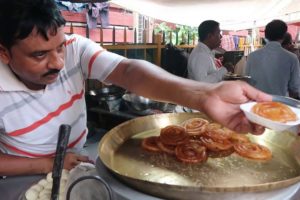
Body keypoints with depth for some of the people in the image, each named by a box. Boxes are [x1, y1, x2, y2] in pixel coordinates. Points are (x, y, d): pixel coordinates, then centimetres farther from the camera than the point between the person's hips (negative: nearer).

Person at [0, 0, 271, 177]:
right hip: (26, 176, -1)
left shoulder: (75, 48, -22)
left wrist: (205, 94, -55)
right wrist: (47, 164, -21)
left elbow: (128, 70, -39)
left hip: (78, 159, 2)